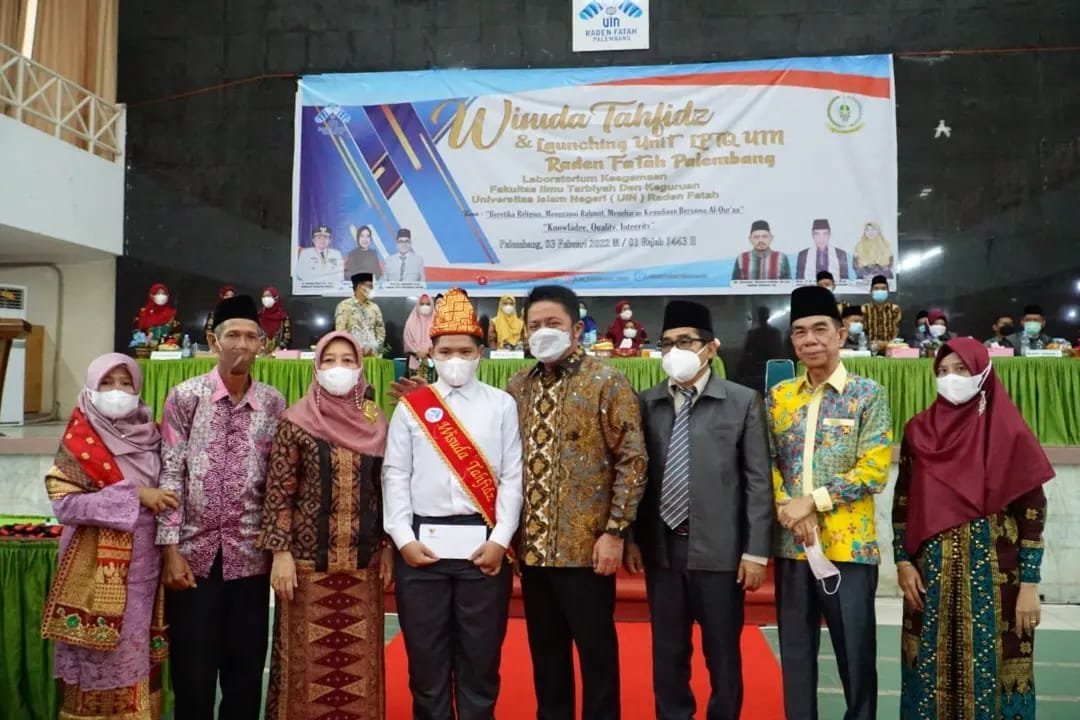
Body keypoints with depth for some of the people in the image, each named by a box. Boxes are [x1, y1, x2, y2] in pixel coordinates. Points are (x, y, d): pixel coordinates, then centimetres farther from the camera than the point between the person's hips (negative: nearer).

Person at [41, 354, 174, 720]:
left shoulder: (151, 435, 7)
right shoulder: (80, 442, -5)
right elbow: (65, 503, -15)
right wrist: (133, 495, -19)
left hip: (144, 566, 4)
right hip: (98, 570, -4)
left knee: (138, 655, 11)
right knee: (102, 659, 3)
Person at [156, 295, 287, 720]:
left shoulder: (273, 403, 3)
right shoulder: (185, 396, -2)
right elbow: (170, 475, -5)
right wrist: (170, 548, -9)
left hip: (250, 554, 2)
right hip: (194, 550, -1)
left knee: (246, 668, 10)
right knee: (192, 670, 8)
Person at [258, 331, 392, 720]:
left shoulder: (376, 422, 5)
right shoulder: (296, 421, -4)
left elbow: (385, 490, 8)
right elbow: (279, 492, -5)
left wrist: (388, 548, 5)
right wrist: (280, 554, -10)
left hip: (363, 560, 3)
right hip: (310, 558, -2)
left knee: (360, 657, 10)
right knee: (309, 658, 7)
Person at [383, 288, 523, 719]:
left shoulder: (502, 405, 5)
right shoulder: (411, 406, 7)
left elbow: (512, 477, 1)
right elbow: (395, 475, 3)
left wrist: (500, 540, -7)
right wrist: (403, 539, -6)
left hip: (483, 542, 0)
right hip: (422, 542, 1)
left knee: (480, 657, 9)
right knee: (426, 657, 10)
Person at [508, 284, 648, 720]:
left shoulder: (607, 382, -6)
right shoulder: (518, 388, 9)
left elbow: (632, 460, -9)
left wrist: (615, 532, -13)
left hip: (585, 545, -5)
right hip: (532, 545, 5)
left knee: (596, 648, 8)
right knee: (544, 649, 16)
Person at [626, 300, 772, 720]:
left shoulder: (743, 402, -1)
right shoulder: (646, 403, 5)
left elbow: (758, 481, -3)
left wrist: (756, 550, -7)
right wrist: (631, 538, 4)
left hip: (719, 549, -2)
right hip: (662, 547, 2)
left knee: (722, 655, 10)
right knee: (667, 652, 14)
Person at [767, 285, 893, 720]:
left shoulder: (868, 395, -3)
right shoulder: (778, 397, 8)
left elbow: (875, 471, -11)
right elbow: (767, 464, 6)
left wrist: (812, 502, -16)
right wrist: (788, 509, -11)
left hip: (848, 545, -3)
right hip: (791, 544, 4)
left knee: (856, 655, 7)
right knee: (795, 653, 13)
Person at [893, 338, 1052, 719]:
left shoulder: (1009, 433, -4)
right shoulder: (919, 430, 4)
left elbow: (1032, 511, -4)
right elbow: (902, 502, 8)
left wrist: (1029, 584, -7)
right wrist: (903, 562, 0)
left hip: (992, 574, -2)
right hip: (931, 573, 2)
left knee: (988, 669, 6)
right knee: (932, 670, 10)